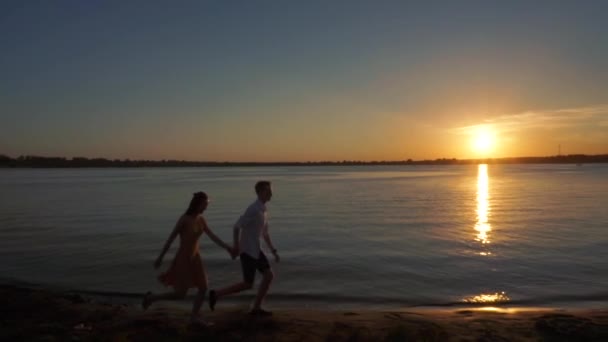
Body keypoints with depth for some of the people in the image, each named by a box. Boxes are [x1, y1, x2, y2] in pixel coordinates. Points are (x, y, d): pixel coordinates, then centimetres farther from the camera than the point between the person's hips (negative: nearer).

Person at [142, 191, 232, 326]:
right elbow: (170, 238, -16)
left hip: (195, 257, 7)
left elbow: (212, 236, -2)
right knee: (180, 295, 2)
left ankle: (194, 317, 20)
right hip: (183, 259, -7)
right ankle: (151, 297, 22)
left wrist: (227, 247, -14)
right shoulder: (184, 219, -22)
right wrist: (160, 258, -9)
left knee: (204, 288, 5)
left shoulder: (201, 219, 2)